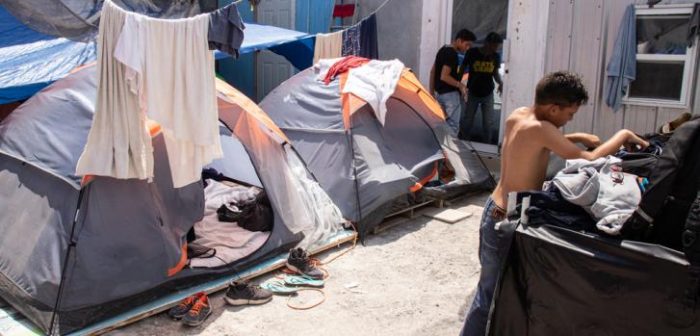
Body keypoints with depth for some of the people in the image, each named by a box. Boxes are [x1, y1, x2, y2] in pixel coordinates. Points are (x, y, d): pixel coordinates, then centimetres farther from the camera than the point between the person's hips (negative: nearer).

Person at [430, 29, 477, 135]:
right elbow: (444, 76, -24)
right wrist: (460, 85, -20)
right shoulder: (452, 54, -17)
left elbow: (433, 72, 17)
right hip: (450, 94, -10)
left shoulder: (442, 50, 13)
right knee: (453, 126, -7)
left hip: (439, 92, 10)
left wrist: (432, 91, 19)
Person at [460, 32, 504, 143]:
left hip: (488, 94, 2)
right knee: (467, 121, 8)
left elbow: (495, 73, 9)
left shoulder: (496, 56, -2)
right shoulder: (472, 52, -11)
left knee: (488, 122, 5)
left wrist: (500, 83, -12)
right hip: (472, 93, -2)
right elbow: (463, 68, -1)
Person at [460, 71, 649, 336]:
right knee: (491, 294, 4)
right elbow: (589, 161, -23)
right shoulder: (539, 128, -25)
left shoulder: (517, 115, 1)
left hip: (497, 209, 9)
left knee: (491, 288, 22)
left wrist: (576, 137, 11)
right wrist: (623, 135, -7)